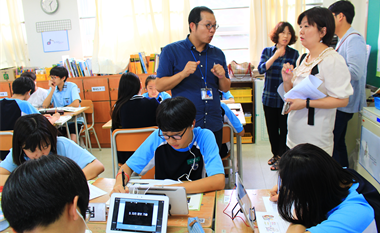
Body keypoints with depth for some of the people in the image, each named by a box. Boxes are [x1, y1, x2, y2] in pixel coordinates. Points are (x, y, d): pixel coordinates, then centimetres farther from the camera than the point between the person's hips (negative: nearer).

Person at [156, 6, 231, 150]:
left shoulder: (218, 54, 10)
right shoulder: (171, 51, -3)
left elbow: (225, 89, 14)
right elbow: (159, 86, -6)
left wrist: (222, 77, -8)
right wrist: (183, 74, -20)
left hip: (214, 126, 4)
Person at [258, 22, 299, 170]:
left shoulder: (294, 54, 0)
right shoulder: (267, 51, 5)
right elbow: (261, 69, -11)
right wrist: (275, 56, -20)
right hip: (269, 97, 2)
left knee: (284, 129, 3)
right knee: (272, 129, 13)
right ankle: (275, 154, 32)